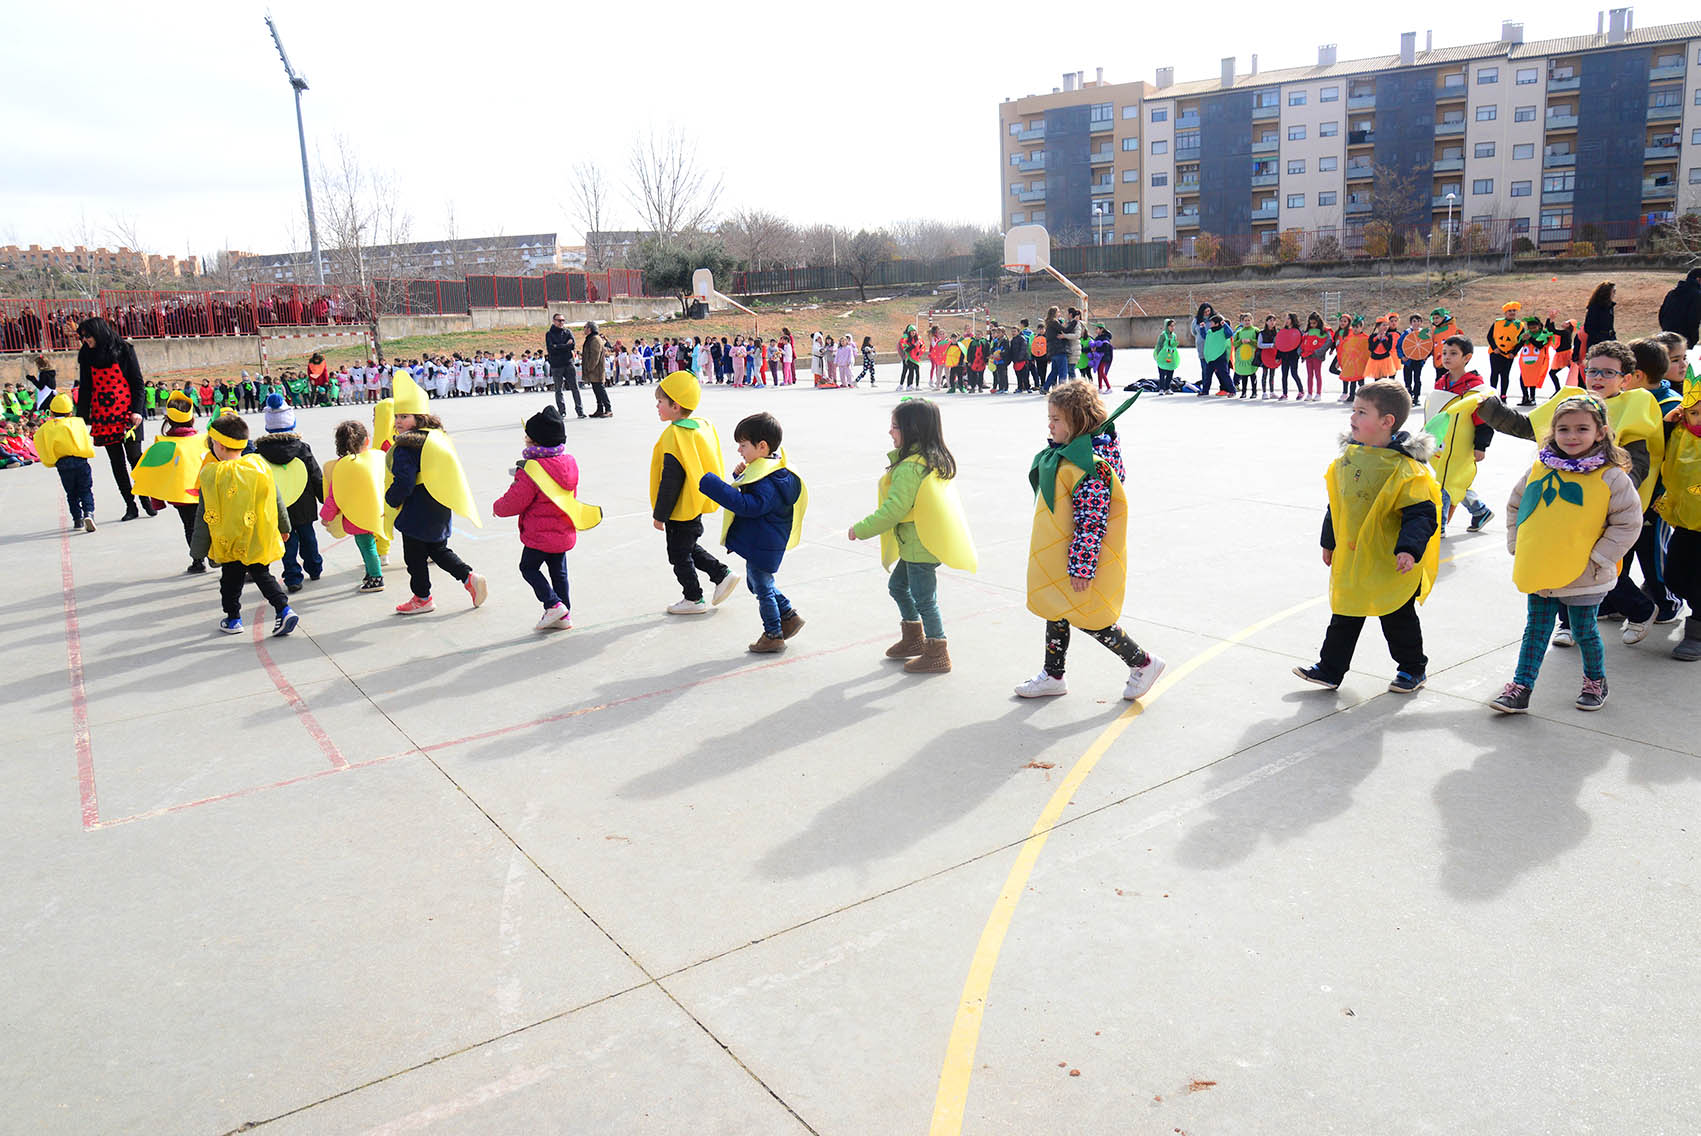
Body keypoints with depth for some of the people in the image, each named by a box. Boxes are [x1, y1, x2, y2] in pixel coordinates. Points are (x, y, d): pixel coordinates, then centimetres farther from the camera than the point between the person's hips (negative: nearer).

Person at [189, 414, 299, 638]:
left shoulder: (211, 475, -15)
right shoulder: (259, 464, -5)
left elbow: (205, 516, -10)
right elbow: (276, 500, 5)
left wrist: (198, 550, 0)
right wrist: (284, 527, 21)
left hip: (229, 544, -3)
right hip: (261, 542, 3)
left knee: (231, 579, 15)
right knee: (263, 576, 15)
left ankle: (233, 619, 25)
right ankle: (284, 609, -1)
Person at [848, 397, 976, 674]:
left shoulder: (910, 467, -22)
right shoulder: (936, 460, 8)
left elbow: (894, 509, -24)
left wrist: (861, 529, -15)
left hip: (919, 545, -11)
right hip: (917, 544, 11)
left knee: (924, 598, 1)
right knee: (898, 585, 23)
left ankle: (937, 654, 12)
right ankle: (913, 639, 36)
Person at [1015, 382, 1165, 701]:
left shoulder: (1090, 462, -26)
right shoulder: (1066, 450, 5)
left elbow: (1092, 519, -27)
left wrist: (1081, 565, -26)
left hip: (1080, 555, -10)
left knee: (1087, 617, 2)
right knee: (1055, 611, 17)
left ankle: (1143, 663, 18)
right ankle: (1052, 676, 31)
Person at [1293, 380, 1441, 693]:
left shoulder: (1405, 467, -19)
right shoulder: (1349, 455, 3)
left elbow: (1422, 513, -21)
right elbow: (1337, 504, 14)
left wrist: (1410, 548, -34)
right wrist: (1330, 542, 20)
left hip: (1390, 564, -6)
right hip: (1350, 559, 6)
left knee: (1398, 619, 11)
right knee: (1344, 617, 14)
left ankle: (1413, 668, 32)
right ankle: (1329, 670, 24)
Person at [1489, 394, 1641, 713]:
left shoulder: (1611, 477, -10)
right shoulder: (1539, 469, 1)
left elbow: (1627, 524, -8)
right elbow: (1515, 506, 15)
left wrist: (1597, 561, -12)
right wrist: (1518, 547, 7)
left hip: (1583, 578, -3)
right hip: (1538, 574, 4)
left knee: (1584, 633, 11)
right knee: (1535, 632, 10)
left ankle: (1596, 681, 34)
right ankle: (1520, 689, 14)